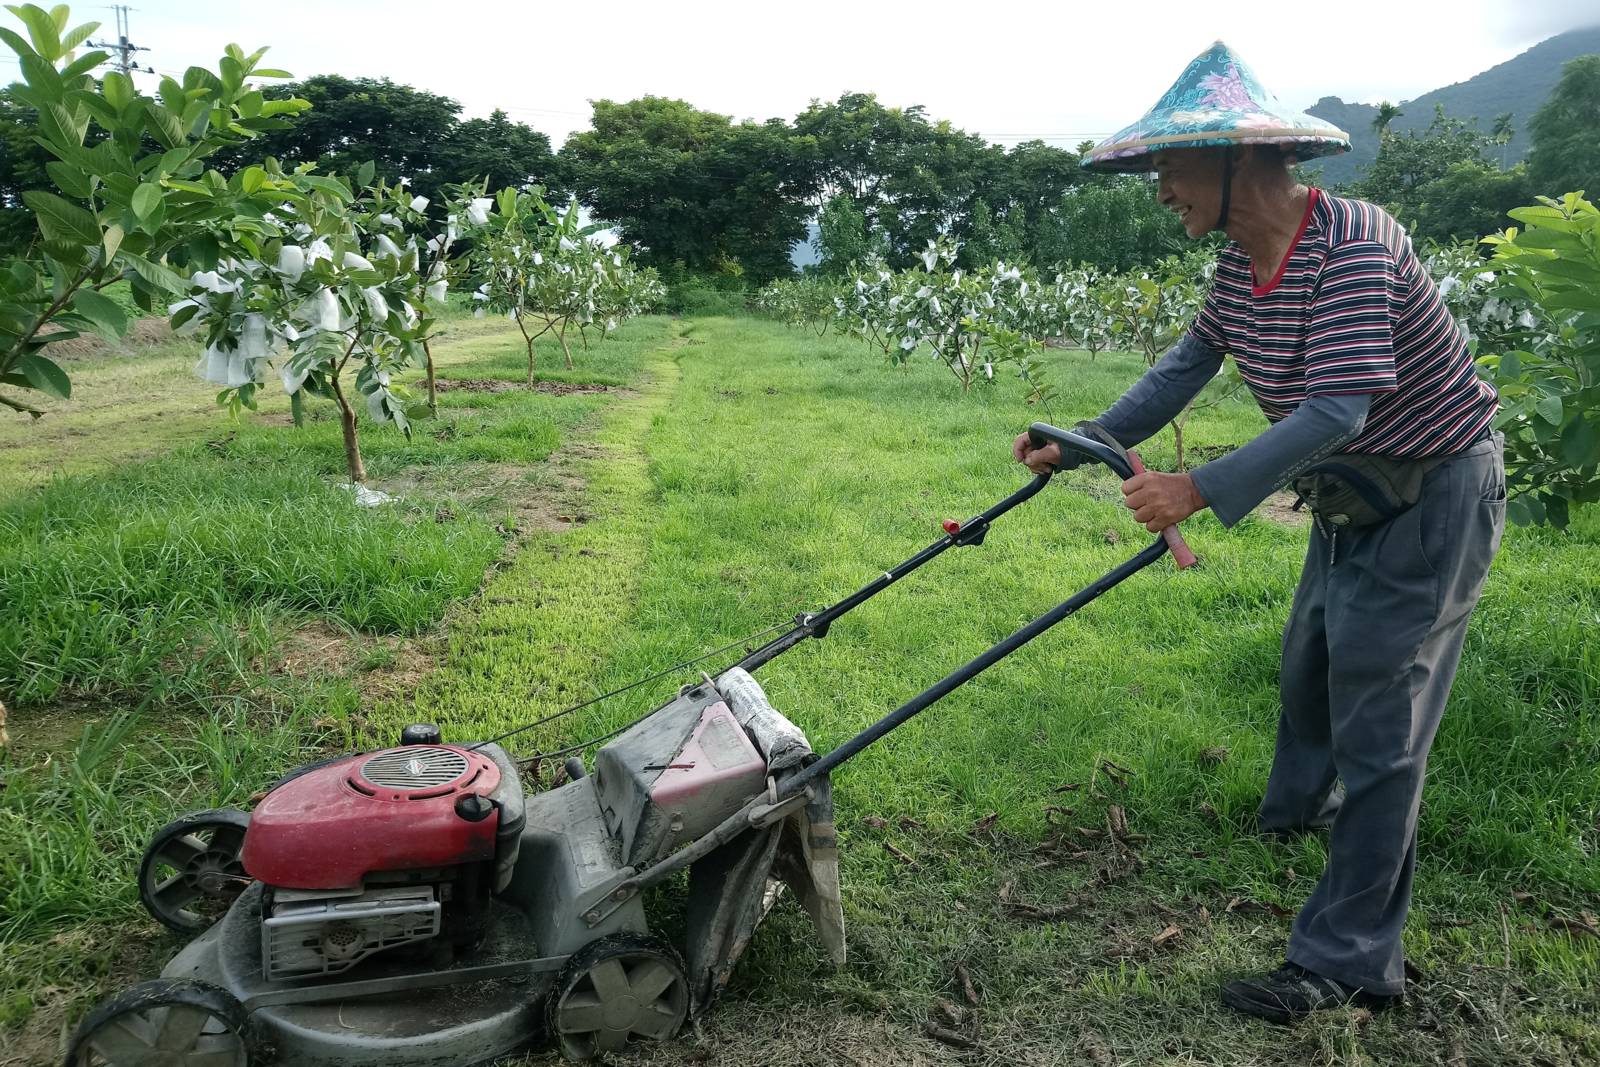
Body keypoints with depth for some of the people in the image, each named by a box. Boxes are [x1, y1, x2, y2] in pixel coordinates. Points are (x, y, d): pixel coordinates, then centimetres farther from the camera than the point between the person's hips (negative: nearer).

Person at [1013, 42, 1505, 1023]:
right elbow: (1187, 367, 7)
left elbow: (1336, 409, -36)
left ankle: (1350, 963, 6)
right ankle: (1301, 805, 54)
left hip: (1433, 499, -9)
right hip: (1356, 498, 9)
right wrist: (1087, 446, 2)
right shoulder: (1242, 266, -2)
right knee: (1311, 662, 25)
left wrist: (1201, 490, -39)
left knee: (1377, 728, -5)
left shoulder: (1352, 243, -29)